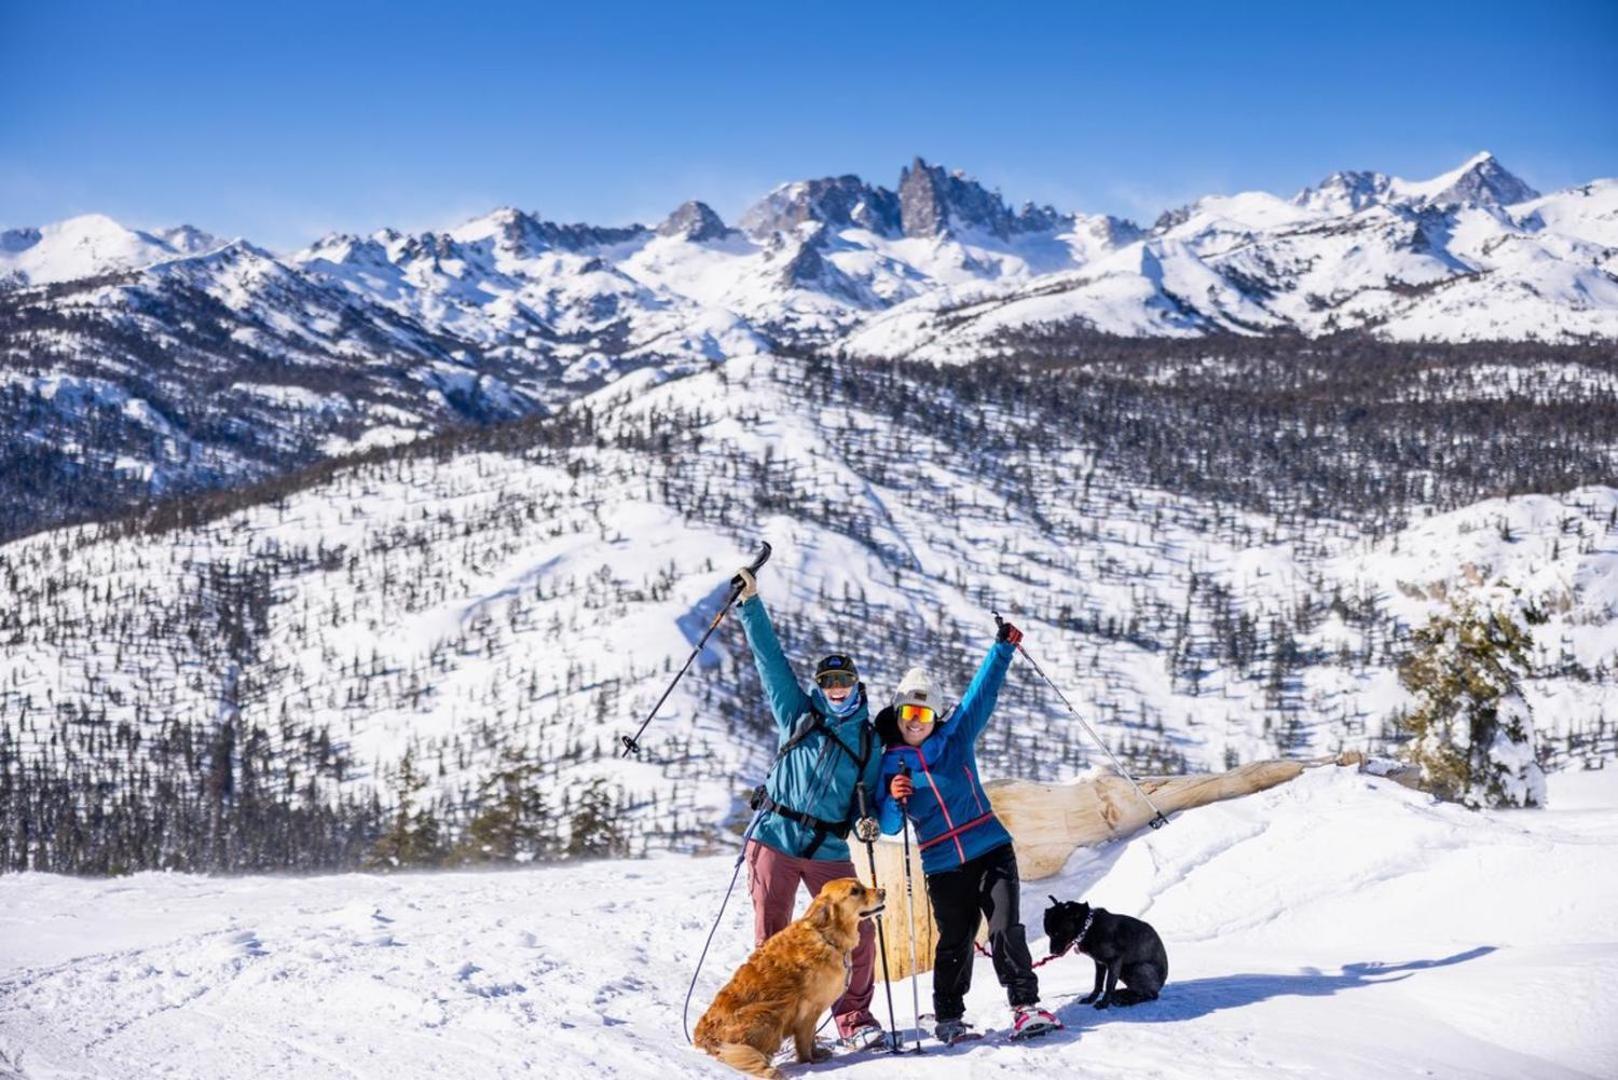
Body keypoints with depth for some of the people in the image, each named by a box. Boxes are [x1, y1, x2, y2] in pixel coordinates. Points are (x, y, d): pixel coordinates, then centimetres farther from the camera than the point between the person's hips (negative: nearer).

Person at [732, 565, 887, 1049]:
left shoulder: (868, 742, 12)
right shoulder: (797, 715, 8)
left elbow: (871, 798, 16)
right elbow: (770, 657, 5)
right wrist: (751, 603, 0)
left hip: (831, 854, 1)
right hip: (774, 841, -1)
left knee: (857, 935, -8)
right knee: (771, 940, 0)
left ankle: (853, 1018, 7)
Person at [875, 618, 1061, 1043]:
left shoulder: (956, 735, 4)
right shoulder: (888, 765, 3)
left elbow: (983, 691, 1)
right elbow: (889, 826, 4)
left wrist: (1003, 647, -8)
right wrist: (893, 800, -17)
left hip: (992, 850, 0)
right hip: (944, 867, 0)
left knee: (1005, 929, -9)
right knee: (955, 942, 4)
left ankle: (1026, 1007, -6)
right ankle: (948, 1017, 17)